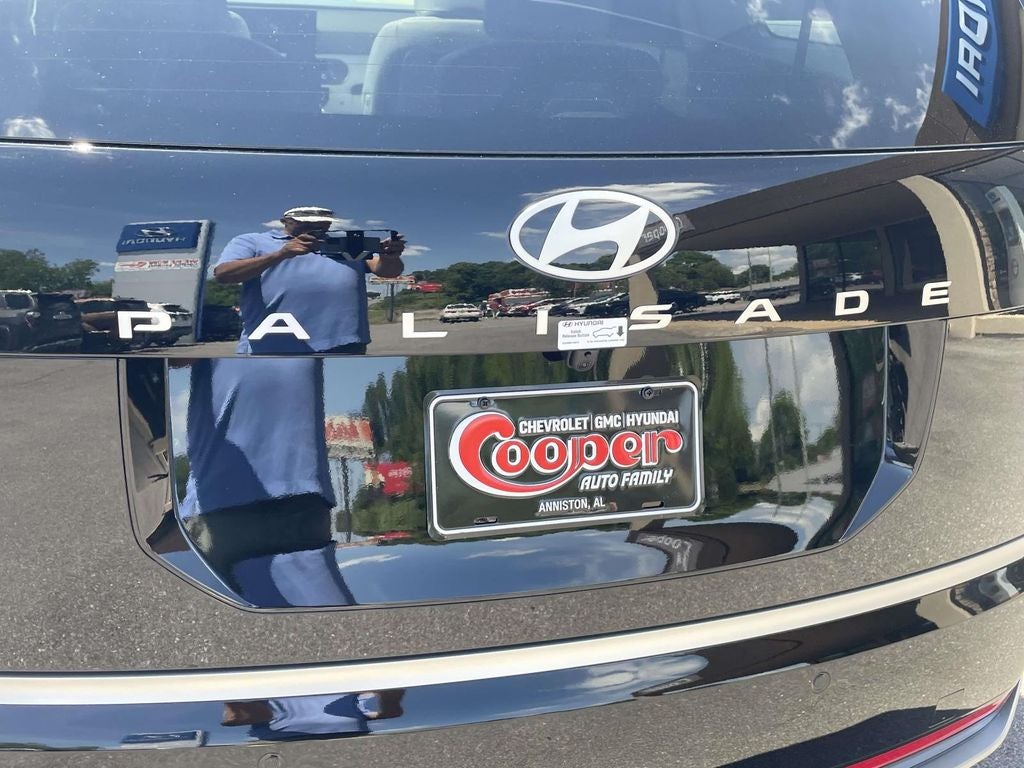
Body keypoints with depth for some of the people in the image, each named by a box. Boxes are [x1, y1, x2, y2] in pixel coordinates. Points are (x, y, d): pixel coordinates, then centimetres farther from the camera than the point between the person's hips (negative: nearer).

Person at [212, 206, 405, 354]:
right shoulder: (252, 241, 12)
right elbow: (222, 274, -3)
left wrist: (390, 256, -16)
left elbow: (388, 270, 11)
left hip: (342, 344, 3)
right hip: (270, 347, -2)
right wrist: (281, 254, -17)